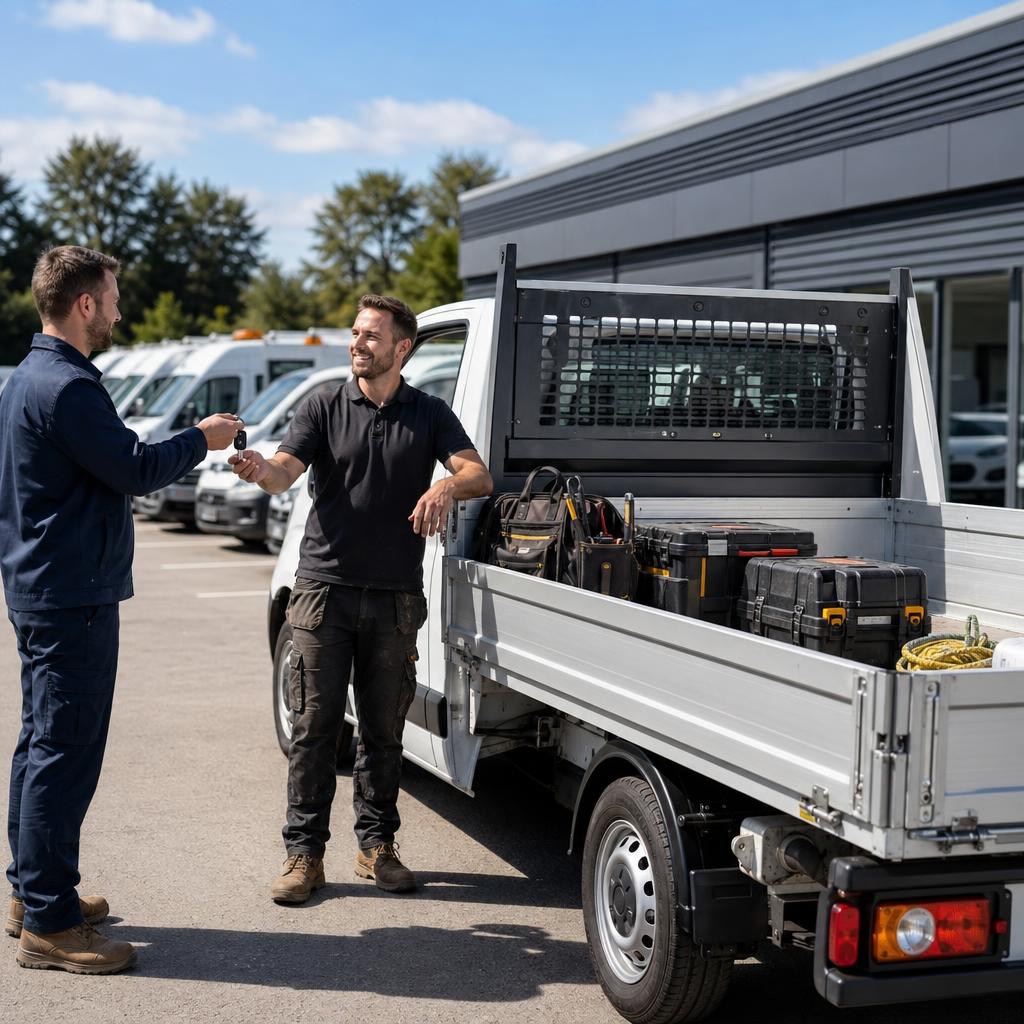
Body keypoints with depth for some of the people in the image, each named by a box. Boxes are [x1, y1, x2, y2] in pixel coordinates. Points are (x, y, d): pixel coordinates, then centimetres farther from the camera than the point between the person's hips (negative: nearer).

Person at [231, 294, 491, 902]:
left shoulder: (430, 415, 8)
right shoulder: (325, 409, 6)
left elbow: (479, 475, -3)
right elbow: (286, 472, -8)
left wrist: (446, 487, -26)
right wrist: (260, 469, -32)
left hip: (395, 596, 1)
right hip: (325, 587, -1)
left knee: (385, 730, 8)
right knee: (315, 727, 0)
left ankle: (377, 843, 22)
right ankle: (305, 853, 7)